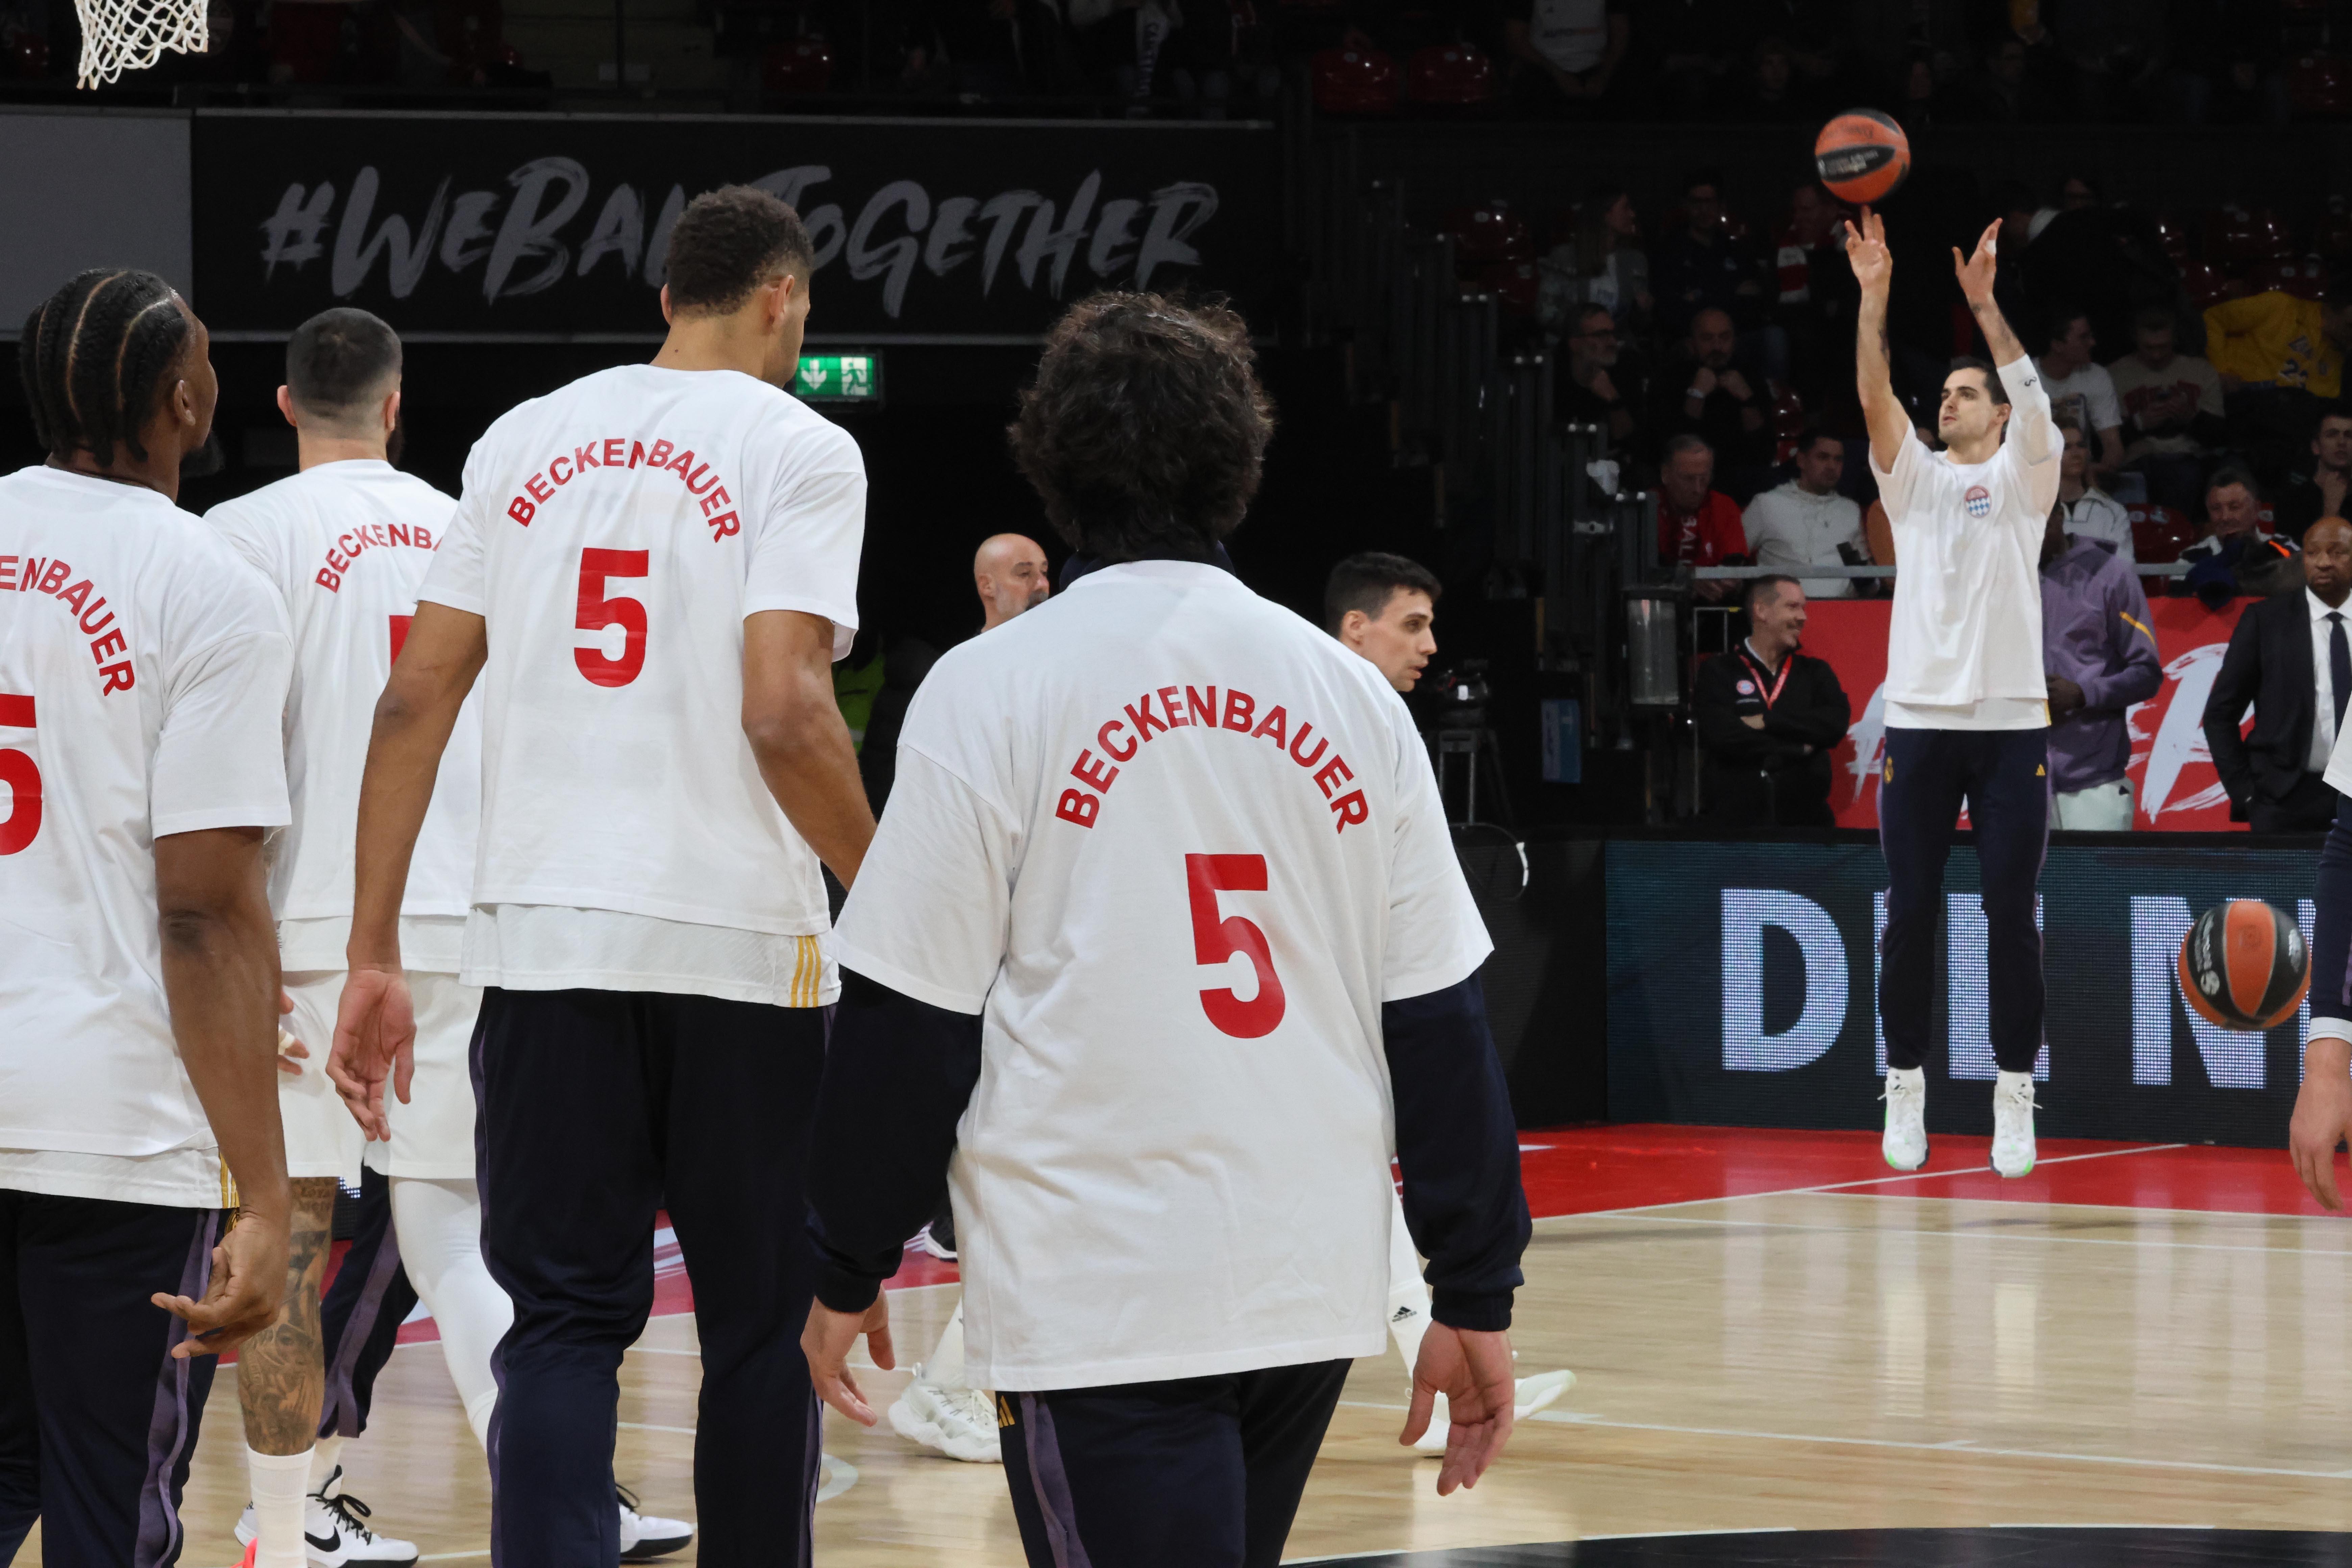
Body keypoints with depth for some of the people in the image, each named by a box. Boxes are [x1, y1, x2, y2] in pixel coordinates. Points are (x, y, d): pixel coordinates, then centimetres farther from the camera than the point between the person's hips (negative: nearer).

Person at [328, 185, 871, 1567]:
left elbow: (416, 701, 7)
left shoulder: (527, 441, 11)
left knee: (564, 1323, 5)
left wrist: (376, 956, 10)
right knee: (761, 1325, 11)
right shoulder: (798, 449, -3)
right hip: (740, 942, -3)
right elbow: (785, 714, -15)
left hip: (542, 945, 3)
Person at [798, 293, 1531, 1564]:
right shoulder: (1351, 696, 7)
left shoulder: (991, 691, -5)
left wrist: (850, 1272, 5)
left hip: (1097, 1303, -5)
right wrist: (1476, 1296, 11)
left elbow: (908, 1017, -5)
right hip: (1314, 1293, 5)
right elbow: (1438, 1021, 6)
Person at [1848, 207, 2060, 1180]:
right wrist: (1874, 297, -16)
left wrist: (1984, 305, -24)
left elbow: (2034, 403, -13)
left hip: (2011, 721, -2)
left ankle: (2014, 1095, 4)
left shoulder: (2022, 477, 5)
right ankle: (1905, 1086, 9)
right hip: (1920, 721, 2)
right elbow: (1876, 401, -4)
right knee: (1911, 914, 2)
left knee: (2011, 918, -1)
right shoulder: (1914, 479, 11)